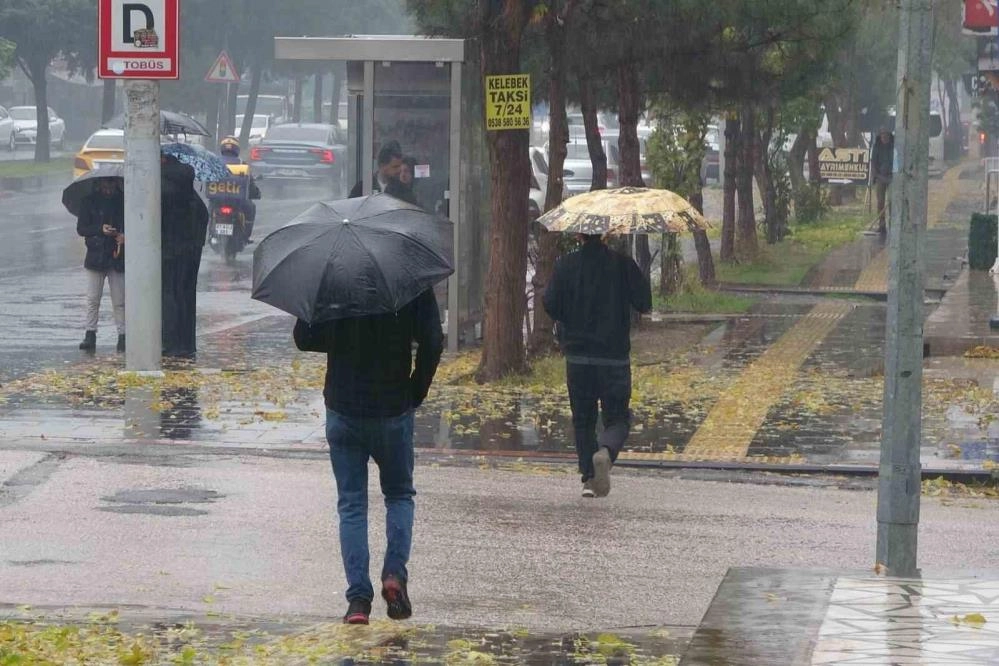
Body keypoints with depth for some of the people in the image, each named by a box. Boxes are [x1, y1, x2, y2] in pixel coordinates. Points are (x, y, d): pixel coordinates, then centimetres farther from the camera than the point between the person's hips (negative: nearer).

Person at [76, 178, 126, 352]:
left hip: (117, 258, 0)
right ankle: (90, 334, 1)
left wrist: (125, 236, -10)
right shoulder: (89, 202, 4)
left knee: (119, 301, 0)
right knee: (93, 299, -2)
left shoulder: (123, 201, 5)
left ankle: (122, 335, 3)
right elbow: (81, 228, 1)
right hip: (96, 257, 0)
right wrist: (100, 230, -15)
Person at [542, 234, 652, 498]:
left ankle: (589, 477, 9)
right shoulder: (622, 263, -6)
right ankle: (605, 452, -23)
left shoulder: (566, 265, -3)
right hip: (614, 355, -1)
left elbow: (551, 305, -6)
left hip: (577, 355, 1)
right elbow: (645, 303, -5)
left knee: (583, 420, 13)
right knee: (617, 418, 7)